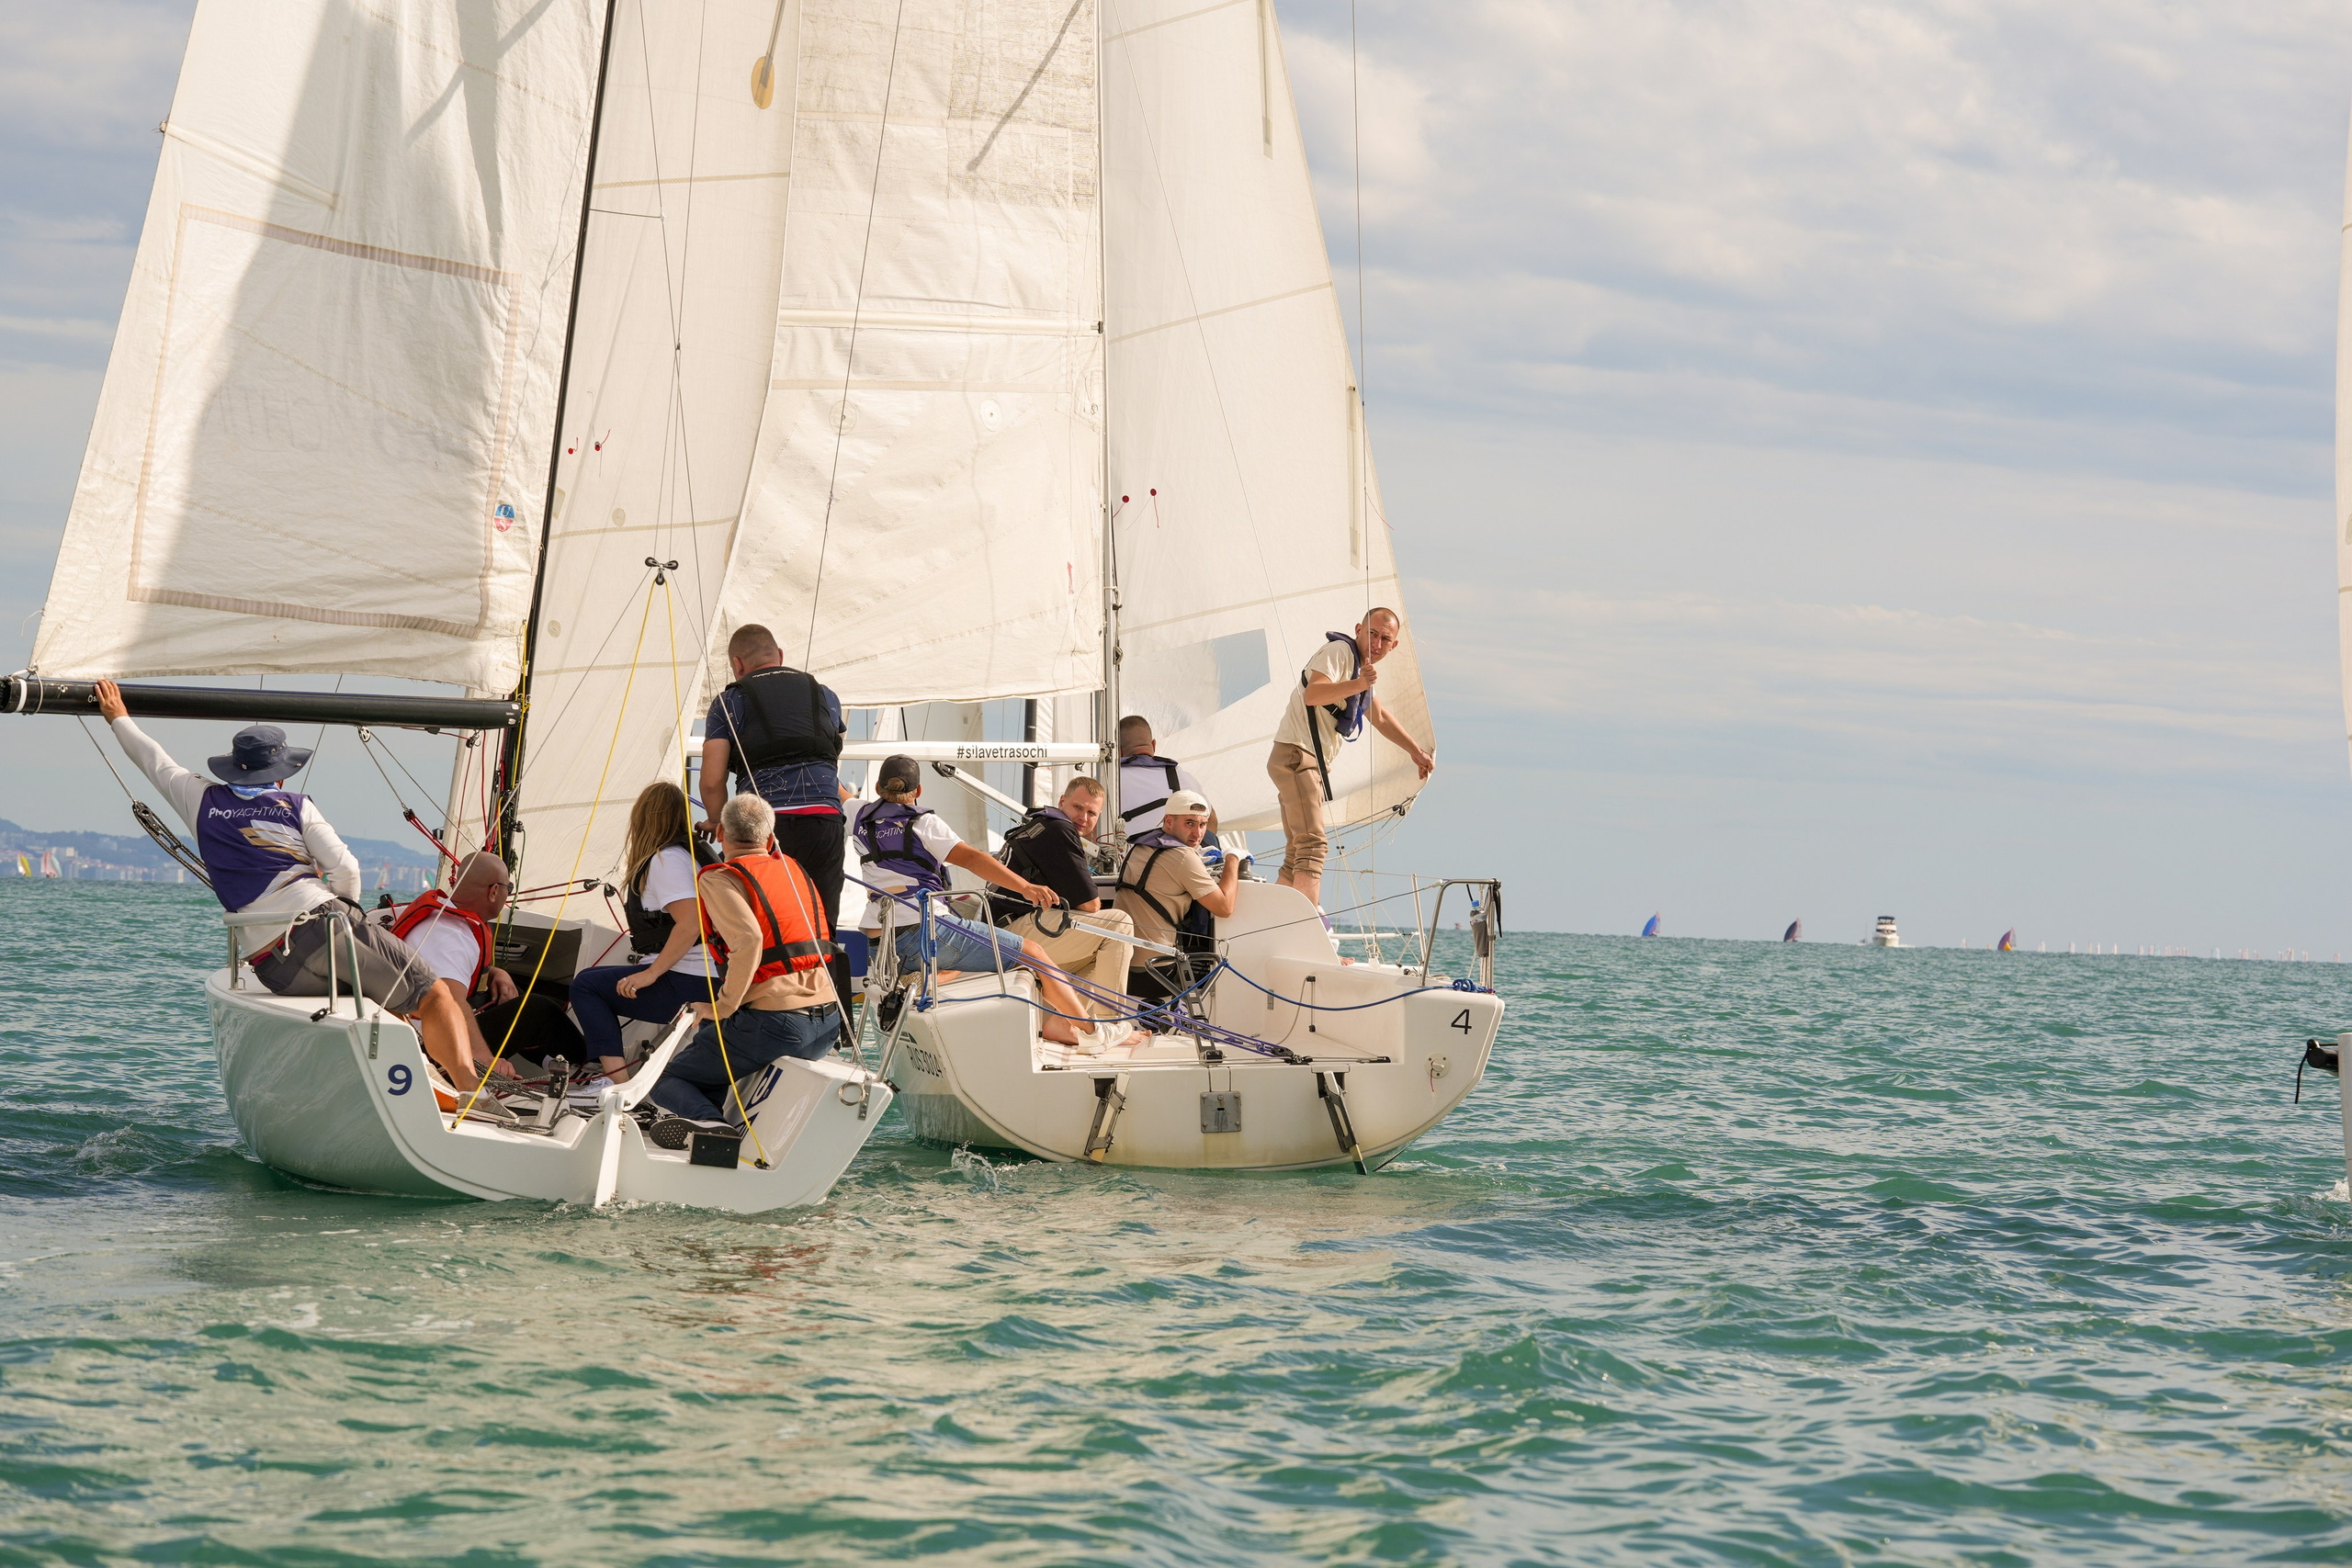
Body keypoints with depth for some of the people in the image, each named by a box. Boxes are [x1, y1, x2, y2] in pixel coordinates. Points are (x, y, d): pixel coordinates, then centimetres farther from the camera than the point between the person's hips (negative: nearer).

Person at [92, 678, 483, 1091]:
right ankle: (469, 1083, -23)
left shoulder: (203, 801, 17)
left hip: (277, 971, 3)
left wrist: (119, 718, 52)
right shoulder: (296, 806, 10)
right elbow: (346, 870, 1)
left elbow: (155, 760, 35)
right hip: (325, 927, -3)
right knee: (434, 998, -1)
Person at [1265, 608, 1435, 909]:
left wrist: (1415, 751, 38)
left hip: (1316, 765, 10)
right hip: (1295, 753, -10)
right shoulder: (1339, 651, -9)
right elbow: (1312, 694, -27)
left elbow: (1379, 717, 36)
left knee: (1297, 856, 10)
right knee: (1313, 845, -21)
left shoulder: (1362, 666, 20)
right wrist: (1358, 685, -39)